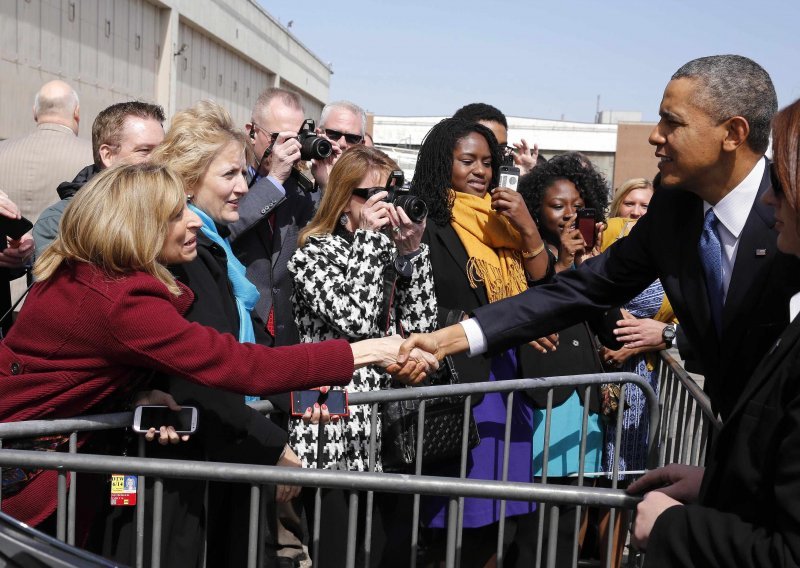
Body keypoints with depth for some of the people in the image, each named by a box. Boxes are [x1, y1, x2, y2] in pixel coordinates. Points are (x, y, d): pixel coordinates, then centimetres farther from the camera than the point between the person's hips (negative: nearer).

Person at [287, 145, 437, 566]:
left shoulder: (389, 252, 14)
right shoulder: (314, 253, -2)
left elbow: (420, 324, 2)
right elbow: (356, 319, -19)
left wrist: (410, 251, -6)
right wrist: (371, 237, -10)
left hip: (392, 433, 6)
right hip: (337, 436, -6)